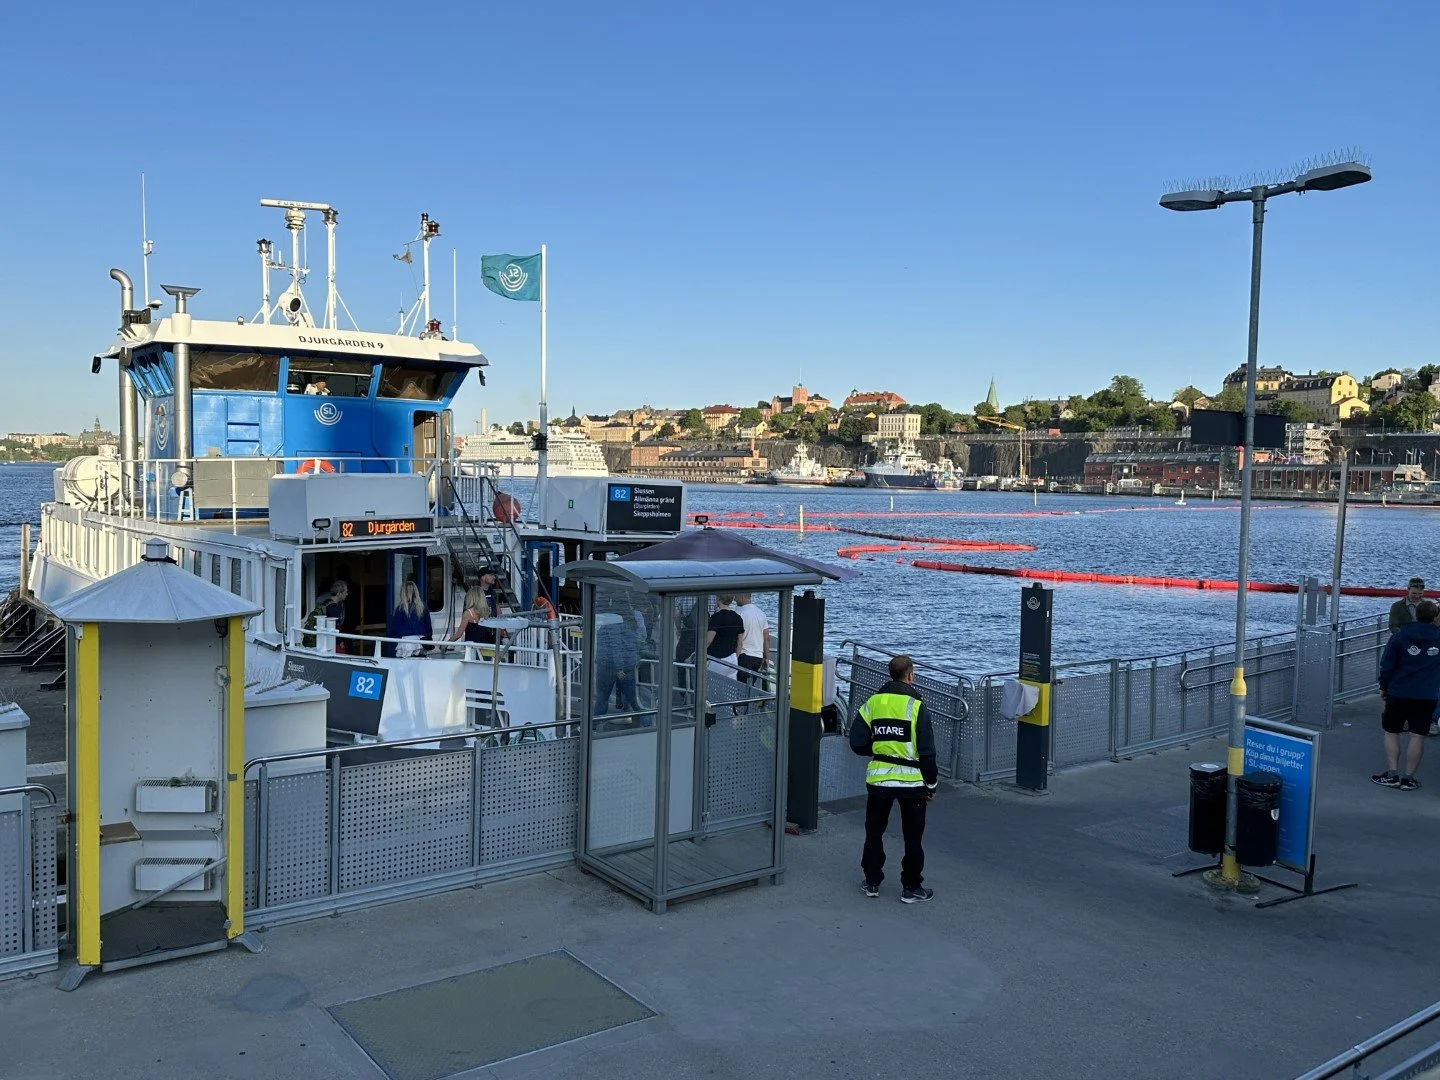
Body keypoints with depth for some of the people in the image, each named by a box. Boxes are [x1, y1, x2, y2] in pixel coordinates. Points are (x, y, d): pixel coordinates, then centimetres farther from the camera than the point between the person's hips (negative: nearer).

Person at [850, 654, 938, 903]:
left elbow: (857, 743, 0)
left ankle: (872, 882, 24)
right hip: (911, 780, -3)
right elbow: (927, 750, -11)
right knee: (913, 836, 10)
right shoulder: (915, 704, -11)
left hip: (878, 778, 3)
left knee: (874, 832, 18)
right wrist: (931, 783, 0)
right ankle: (911, 888, 16)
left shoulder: (873, 701, 1)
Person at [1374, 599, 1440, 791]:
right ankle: (1408, 778, 4)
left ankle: (1392, 774, 6)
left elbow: (1387, 665, -3)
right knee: (1418, 736, 4)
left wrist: (1384, 687, 10)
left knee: (1391, 732, 10)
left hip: (1398, 693, -1)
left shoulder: (1399, 636, -4)